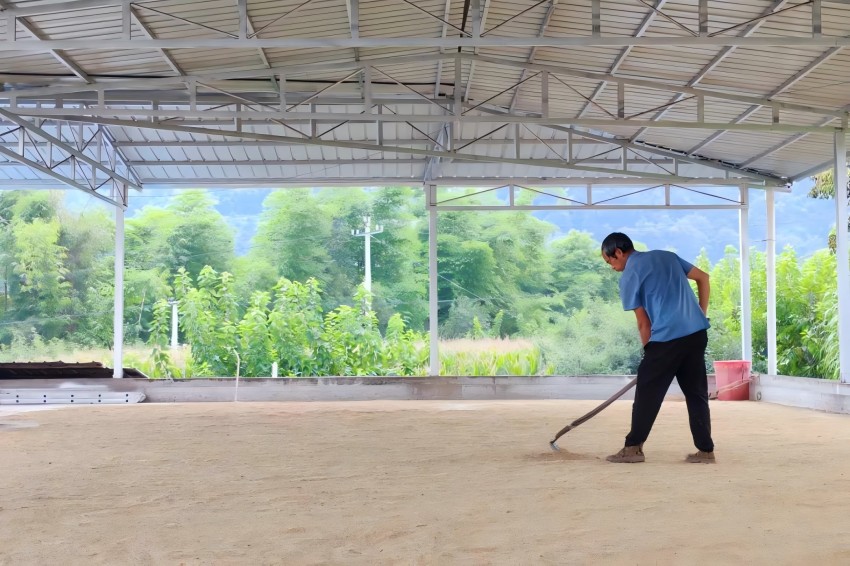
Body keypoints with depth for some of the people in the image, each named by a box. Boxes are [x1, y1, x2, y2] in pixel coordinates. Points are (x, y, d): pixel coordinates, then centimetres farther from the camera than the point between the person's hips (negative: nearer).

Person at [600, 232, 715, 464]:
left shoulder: (629, 276, 0)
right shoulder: (666, 255, 18)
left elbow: (644, 323, 1)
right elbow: (703, 278, 19)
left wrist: (650, 352, 12)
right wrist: (701, 315, 21)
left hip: (667, 337, -6)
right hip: (697, 332, 6)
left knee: (647, 393, 5)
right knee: (697, 393, 12)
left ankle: (633, 447, 11)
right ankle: (706, 450, 12)